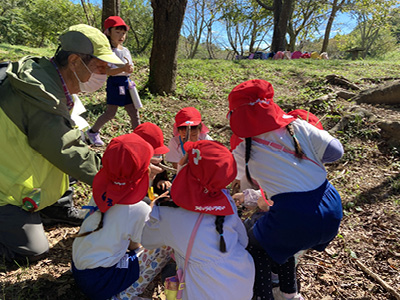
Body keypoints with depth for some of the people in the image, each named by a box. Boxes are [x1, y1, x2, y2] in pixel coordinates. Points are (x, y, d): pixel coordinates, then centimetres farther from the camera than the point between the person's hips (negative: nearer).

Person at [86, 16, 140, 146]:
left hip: (126, 82, 7)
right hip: (114, 83, -6)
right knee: (110, 113, 1)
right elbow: (108, 71, -21)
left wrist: (129, 68, -2)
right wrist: (123, 69, -33)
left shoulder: (125, 50, 12)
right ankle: (92, 131, 25)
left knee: (134, 113, 5)